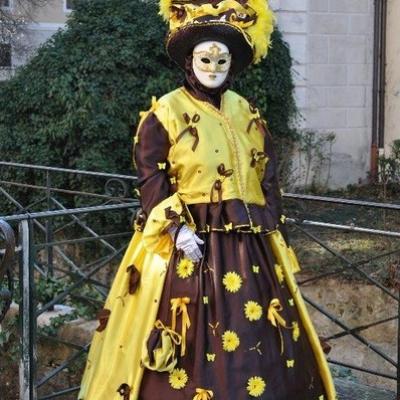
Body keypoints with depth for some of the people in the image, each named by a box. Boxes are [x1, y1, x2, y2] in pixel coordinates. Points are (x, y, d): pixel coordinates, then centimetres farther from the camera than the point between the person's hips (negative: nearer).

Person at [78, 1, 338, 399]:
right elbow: (151, 182, -6)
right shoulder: (164, 114, -1)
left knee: (255, 340, 6)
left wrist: (277, 240, 6)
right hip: (187, 239, -4)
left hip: (249, 242, 4)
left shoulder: (248, 115, 11)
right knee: (193, 344, -2)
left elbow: (268, 181, 12)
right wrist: (176, 229, -18)